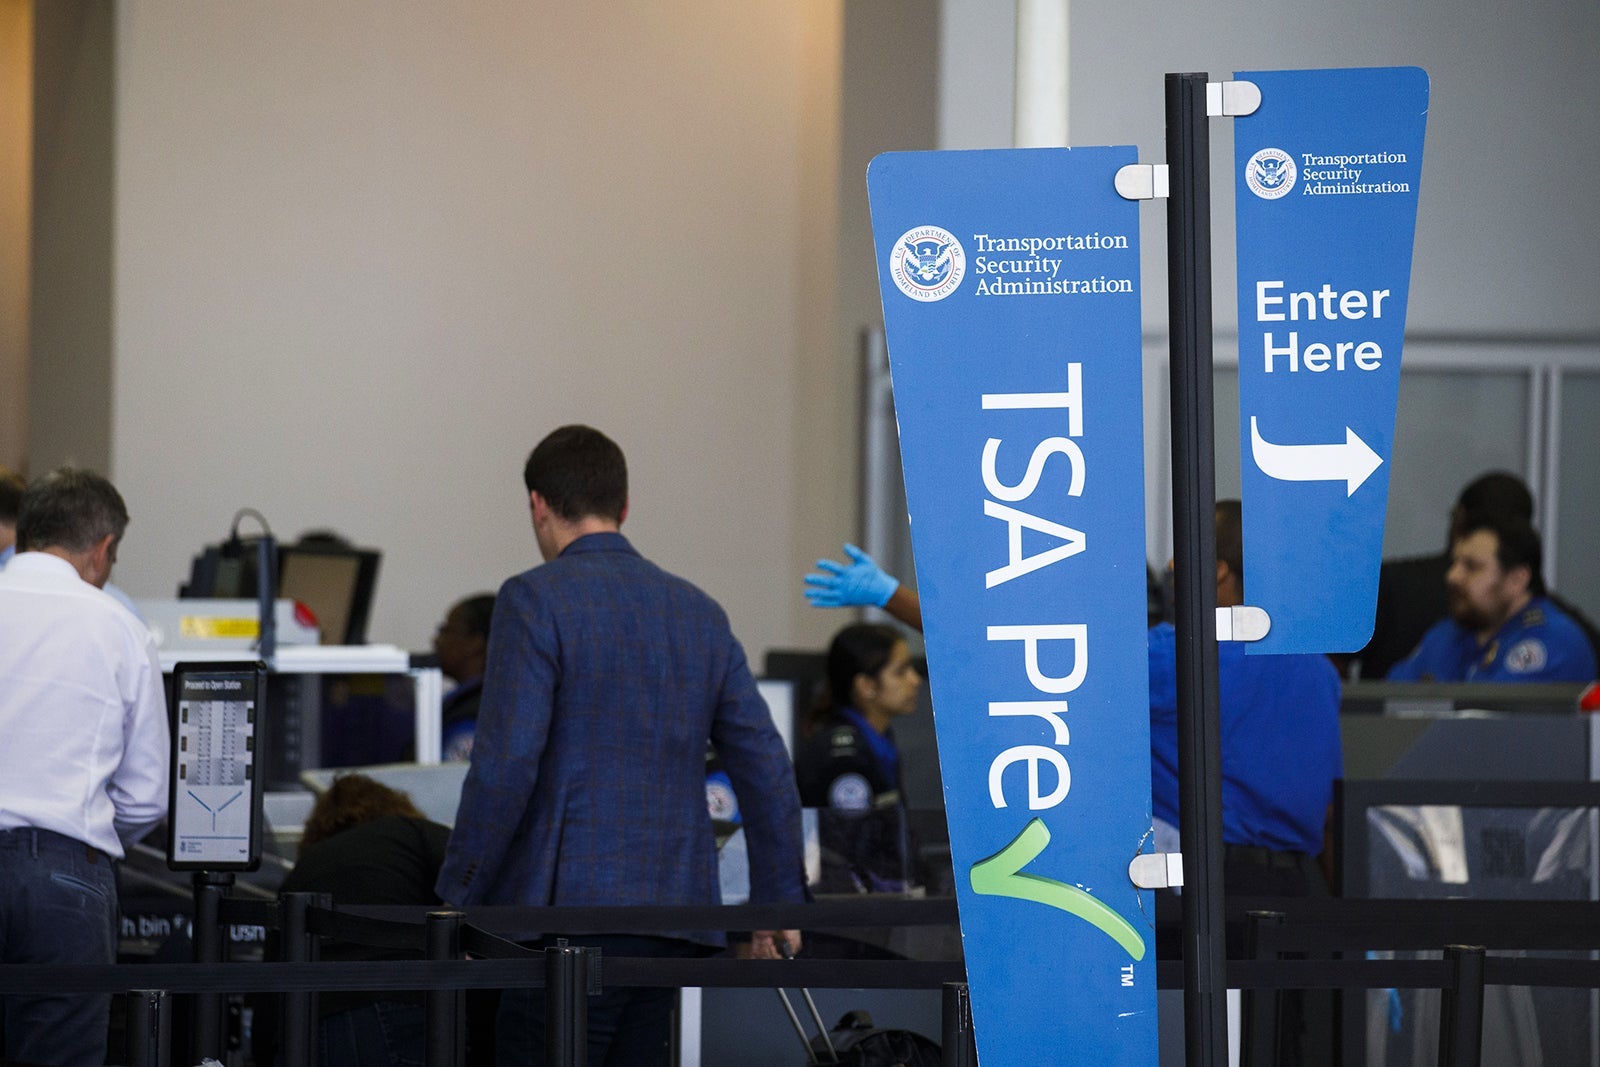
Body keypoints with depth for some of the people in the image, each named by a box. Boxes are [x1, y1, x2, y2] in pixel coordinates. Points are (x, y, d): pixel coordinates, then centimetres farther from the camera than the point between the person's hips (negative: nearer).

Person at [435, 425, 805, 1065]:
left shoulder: (534, 600, -5)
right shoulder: (700, 612, 14)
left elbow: (506, 766, -13)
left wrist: (458, 899, -4)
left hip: (572, 915, -6)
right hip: (681, 925, 6)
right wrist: (778, 901, 22)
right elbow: (766, 767, 14)